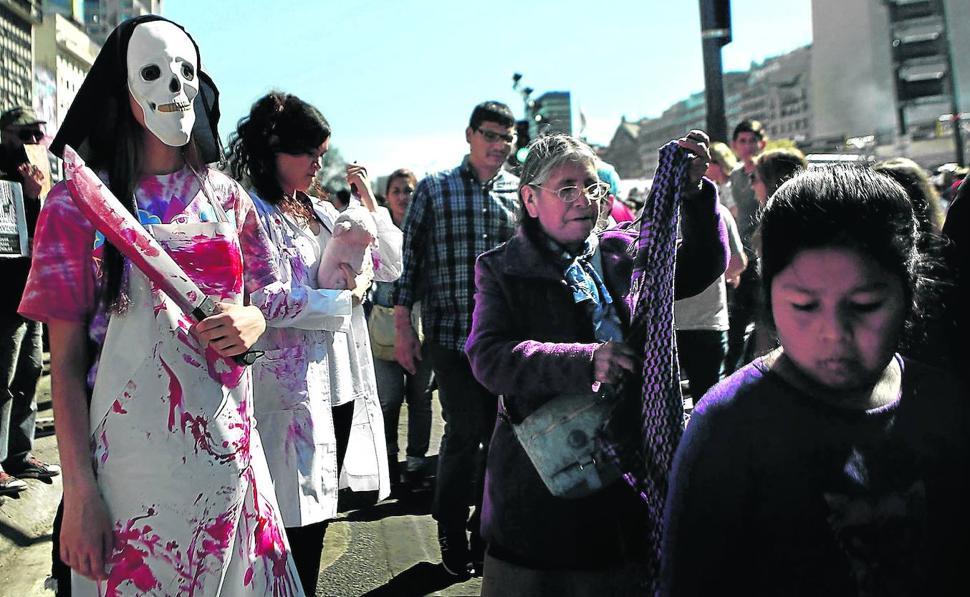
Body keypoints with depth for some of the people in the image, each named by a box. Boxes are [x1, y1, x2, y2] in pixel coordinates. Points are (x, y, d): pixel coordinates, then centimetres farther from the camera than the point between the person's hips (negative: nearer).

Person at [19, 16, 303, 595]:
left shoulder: (227, 195, 7)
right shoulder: (78, 203, -3)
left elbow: (271, 289, 18)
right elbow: (66, 361, -5)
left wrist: (255, 319, -8)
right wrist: (79, 492, -12)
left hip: (229, 445, 4)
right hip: (131, 456, -3)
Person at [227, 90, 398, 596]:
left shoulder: (323, 212, 15)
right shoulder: (254, 213, -8)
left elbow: (390, 268, 16)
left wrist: (368, 200, 7)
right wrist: (347, 295, -8)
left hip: (343, 387, 7)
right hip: (294, 389, -7)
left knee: (318, 516, 16)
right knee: (297, 522, -1)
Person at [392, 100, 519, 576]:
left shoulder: (520, 192, 10)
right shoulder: (434, 190, 3)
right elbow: (409, 259, 3)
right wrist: (403, 328, -1)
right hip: (450, 333, -2)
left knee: (500, 433, 5)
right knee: (465, 432, -3)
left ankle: (486, 531, 23)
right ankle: (451, 530, 19)